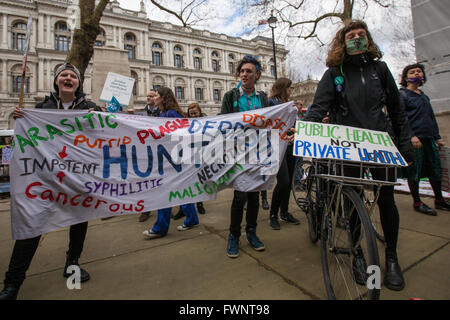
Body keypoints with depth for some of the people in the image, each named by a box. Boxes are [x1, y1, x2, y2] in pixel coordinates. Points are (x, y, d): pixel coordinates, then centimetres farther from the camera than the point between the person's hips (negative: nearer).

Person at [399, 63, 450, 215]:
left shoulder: (424, 96, 22)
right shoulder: (402, 94, -1)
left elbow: (432, 118, 25)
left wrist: (437, 137, 20)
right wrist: (411, 136, -21)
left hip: (429, 138, 7)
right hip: (414, 139, -7)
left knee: (436, 170, 11)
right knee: (414, 171, -3)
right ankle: (417, 202, 8)